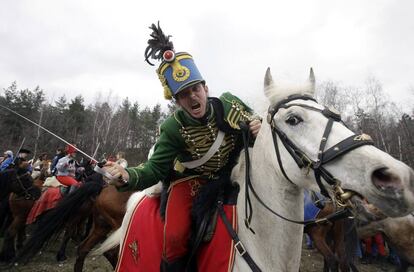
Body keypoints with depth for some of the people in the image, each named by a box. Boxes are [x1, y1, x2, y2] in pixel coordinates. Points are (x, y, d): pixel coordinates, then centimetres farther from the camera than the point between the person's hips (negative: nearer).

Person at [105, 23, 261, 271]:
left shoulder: (229, 103, -16)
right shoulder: (174, 128, -21)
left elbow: (255, 121, 0)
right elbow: (155, 169, -19)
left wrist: (259, 128, -26)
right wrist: (128, 177, -41)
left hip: (230, 175, 4)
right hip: (191, 179, -3)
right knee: (175, 236, -19)